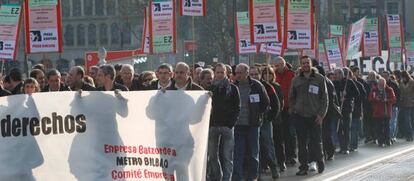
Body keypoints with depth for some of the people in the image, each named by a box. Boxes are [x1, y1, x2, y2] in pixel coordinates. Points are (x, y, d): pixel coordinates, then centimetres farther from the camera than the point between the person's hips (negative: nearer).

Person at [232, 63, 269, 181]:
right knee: (238, 153, -3)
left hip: (253, 124, -1)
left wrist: (258, 115, 5)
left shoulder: (256, 86, -1)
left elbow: (266, 102, 9)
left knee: (253, 153, 7)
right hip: (238, 125, 1)